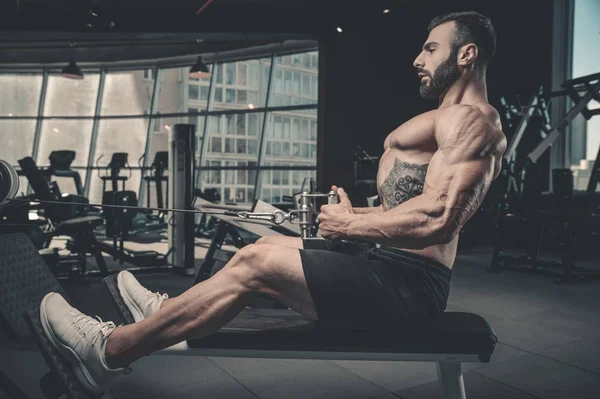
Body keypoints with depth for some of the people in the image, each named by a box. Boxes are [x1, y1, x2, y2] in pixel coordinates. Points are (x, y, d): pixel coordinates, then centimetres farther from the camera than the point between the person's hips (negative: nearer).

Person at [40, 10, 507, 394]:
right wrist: (358, 213, 11)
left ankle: (109, 350, 1)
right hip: (398, 271, 10)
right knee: (269, 244, 14)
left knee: (255, 264, -13)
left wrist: (351, 226, -15)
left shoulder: (467, 119, -12)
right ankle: (167, 310, 30)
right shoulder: (456, 122, 21)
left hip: (406, 282, -10)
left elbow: (437, 218, -27)